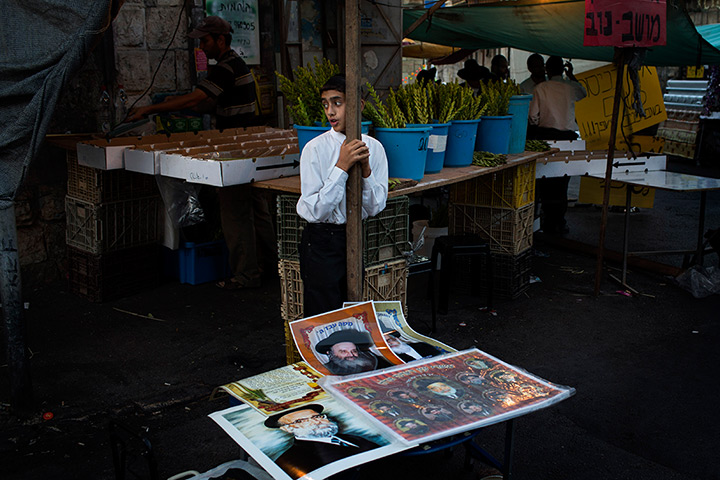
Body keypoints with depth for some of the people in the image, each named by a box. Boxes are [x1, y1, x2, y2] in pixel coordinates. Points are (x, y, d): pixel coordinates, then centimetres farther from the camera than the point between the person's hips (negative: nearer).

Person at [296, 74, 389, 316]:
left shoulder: (374, 148, 0)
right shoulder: (315, 149, -11)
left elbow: (375, 207, -1)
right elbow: (315, 211, -17)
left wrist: (365, 169, -17)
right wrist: (341, 167, -22)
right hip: (322, 243, -3)